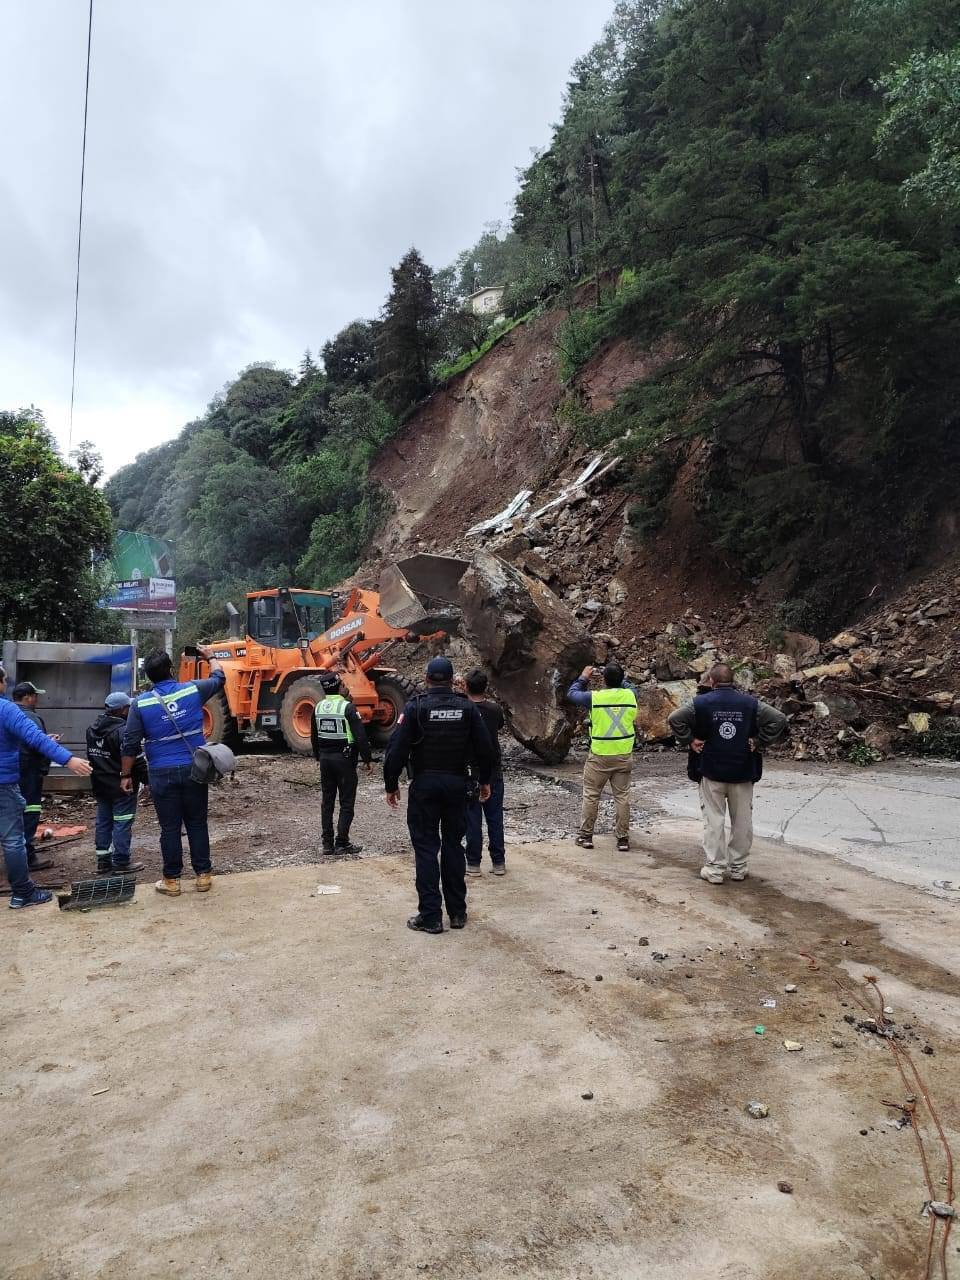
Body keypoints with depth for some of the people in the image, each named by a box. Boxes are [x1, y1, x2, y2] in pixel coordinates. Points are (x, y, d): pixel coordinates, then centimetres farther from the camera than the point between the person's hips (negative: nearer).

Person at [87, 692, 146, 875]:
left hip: (100, 785, 9)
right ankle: (121, 862, 3)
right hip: (122, 786, -8)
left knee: (103, 821, 14)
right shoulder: (122, 730, -21)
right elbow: (135, 759, -21)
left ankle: (103, 861, 20)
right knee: (122, 823, -1)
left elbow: (91, 756, 18)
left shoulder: (93, 728, 8)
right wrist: (146, 778, -11)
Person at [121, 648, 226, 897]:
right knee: (197, 824, 11)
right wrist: (211, 657, 38)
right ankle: (203, 875, 17)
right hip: (193, 769, 1)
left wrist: (126, 775, 8)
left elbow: (130, 744, -3)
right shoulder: (192, 690, -2)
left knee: (170, 828, 7)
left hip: (162, 774, -1)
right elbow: (219, 678, 18)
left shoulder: (140, 703, -4)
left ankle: (171, 880, 14)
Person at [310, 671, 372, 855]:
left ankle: (326, 843, 15)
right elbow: (360, 736, -17)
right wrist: (367, 759, -8)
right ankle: (342, 843, 2)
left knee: (327, 801, 12)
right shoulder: (347, 707, -15)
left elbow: (314, 736, 15)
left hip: (325, 758, 6)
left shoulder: (318, 708, 4)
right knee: (347, 803, 2)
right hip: (344, 758, -6)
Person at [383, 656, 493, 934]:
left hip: (424, 785, -3)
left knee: (426, 849, 3)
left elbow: (397, 749, -11)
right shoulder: (467, 708, 0)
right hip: (456, 785, 3)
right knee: (453, 846, 13)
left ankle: (430, 917, 4)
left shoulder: (415, 707, -9)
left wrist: (391, 785, -1)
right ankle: (457, 913, 18)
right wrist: (484, 781, 15)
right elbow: (484, 749, 2)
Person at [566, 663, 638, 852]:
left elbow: (572, 693, 6)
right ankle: (623, 838, 13)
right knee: (622, 797, 9)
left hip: (599, 756, -2)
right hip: (624, 756, 3)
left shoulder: (594, 697, -13)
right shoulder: (630, 695, -5)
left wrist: (583, 678, 19)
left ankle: (586, 835, 16)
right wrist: (618, 679, 26)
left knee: (591, 796, 9)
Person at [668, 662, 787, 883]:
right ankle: (738, 868, 19)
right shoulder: (750, 702, 1)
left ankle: (715, 869, 4)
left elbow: (674, 718, -11)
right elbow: (779, 719, -4)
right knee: (742, 821, 12)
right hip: (743, 773, 2)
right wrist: (759, 742, -2)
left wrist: (689, 741, -3)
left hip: (712, 772, -1)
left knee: (714, 820, 4)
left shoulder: (702, 702, -4)